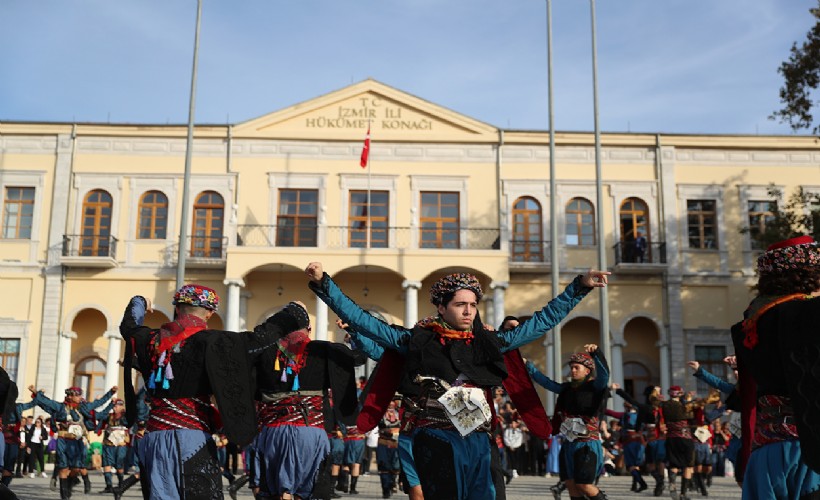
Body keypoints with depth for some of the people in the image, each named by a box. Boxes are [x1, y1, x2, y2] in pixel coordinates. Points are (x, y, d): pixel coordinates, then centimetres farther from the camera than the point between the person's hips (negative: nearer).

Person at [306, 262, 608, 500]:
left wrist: (580, 286, 14)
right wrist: (322, 283, -9)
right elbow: (359, 319, -1)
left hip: (478, 441, 4)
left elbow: (542, 322, 16)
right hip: (436, 440, -4)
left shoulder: (488, 343, 10)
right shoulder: (417, 340, 1)